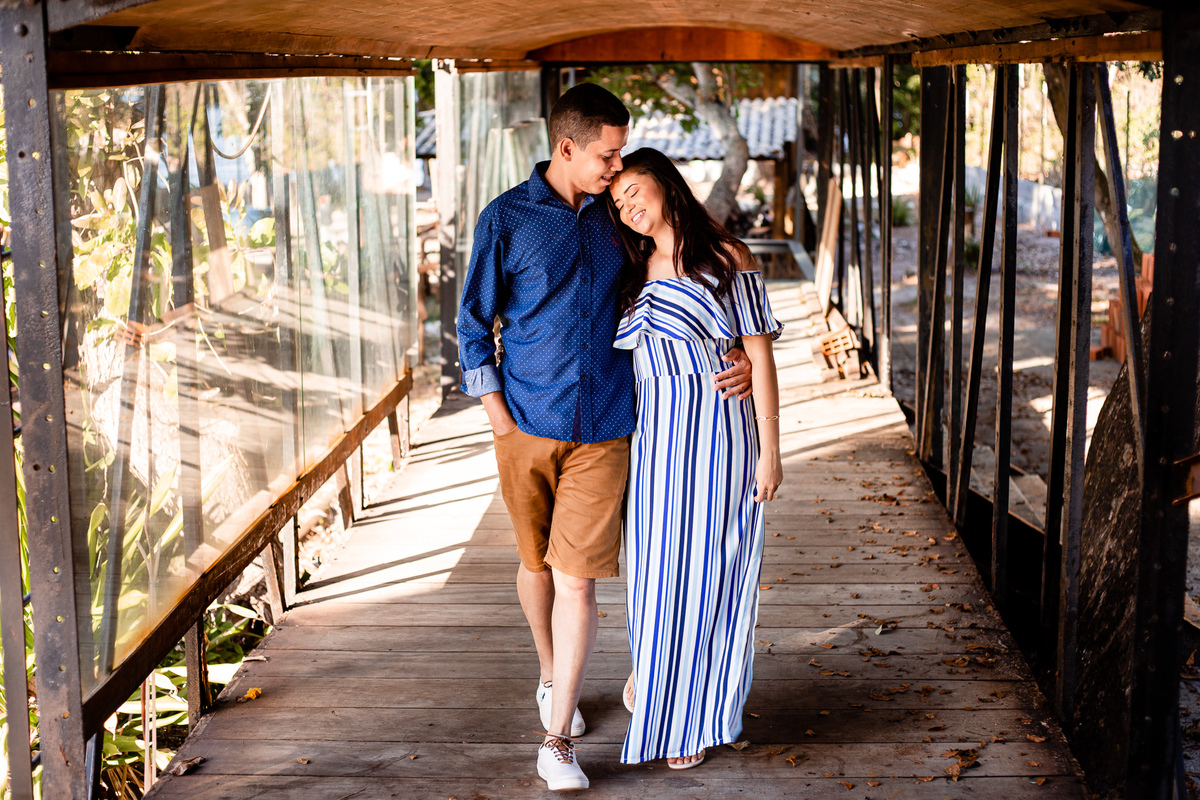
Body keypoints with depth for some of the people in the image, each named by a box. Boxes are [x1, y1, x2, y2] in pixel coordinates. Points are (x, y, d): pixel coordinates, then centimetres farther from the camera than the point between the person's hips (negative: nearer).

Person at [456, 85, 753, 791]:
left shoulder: (619, 215, 4)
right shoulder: (507, 219, -3)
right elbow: (475, 321, 3)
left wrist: (740, 352, -4)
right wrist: (496, 410, -4)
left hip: (603, 429, 0)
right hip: (528, 424, 0)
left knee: (577, 578, -5)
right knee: (537, 562, 16)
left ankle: (558, 741, 1)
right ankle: (552, 678, 41)